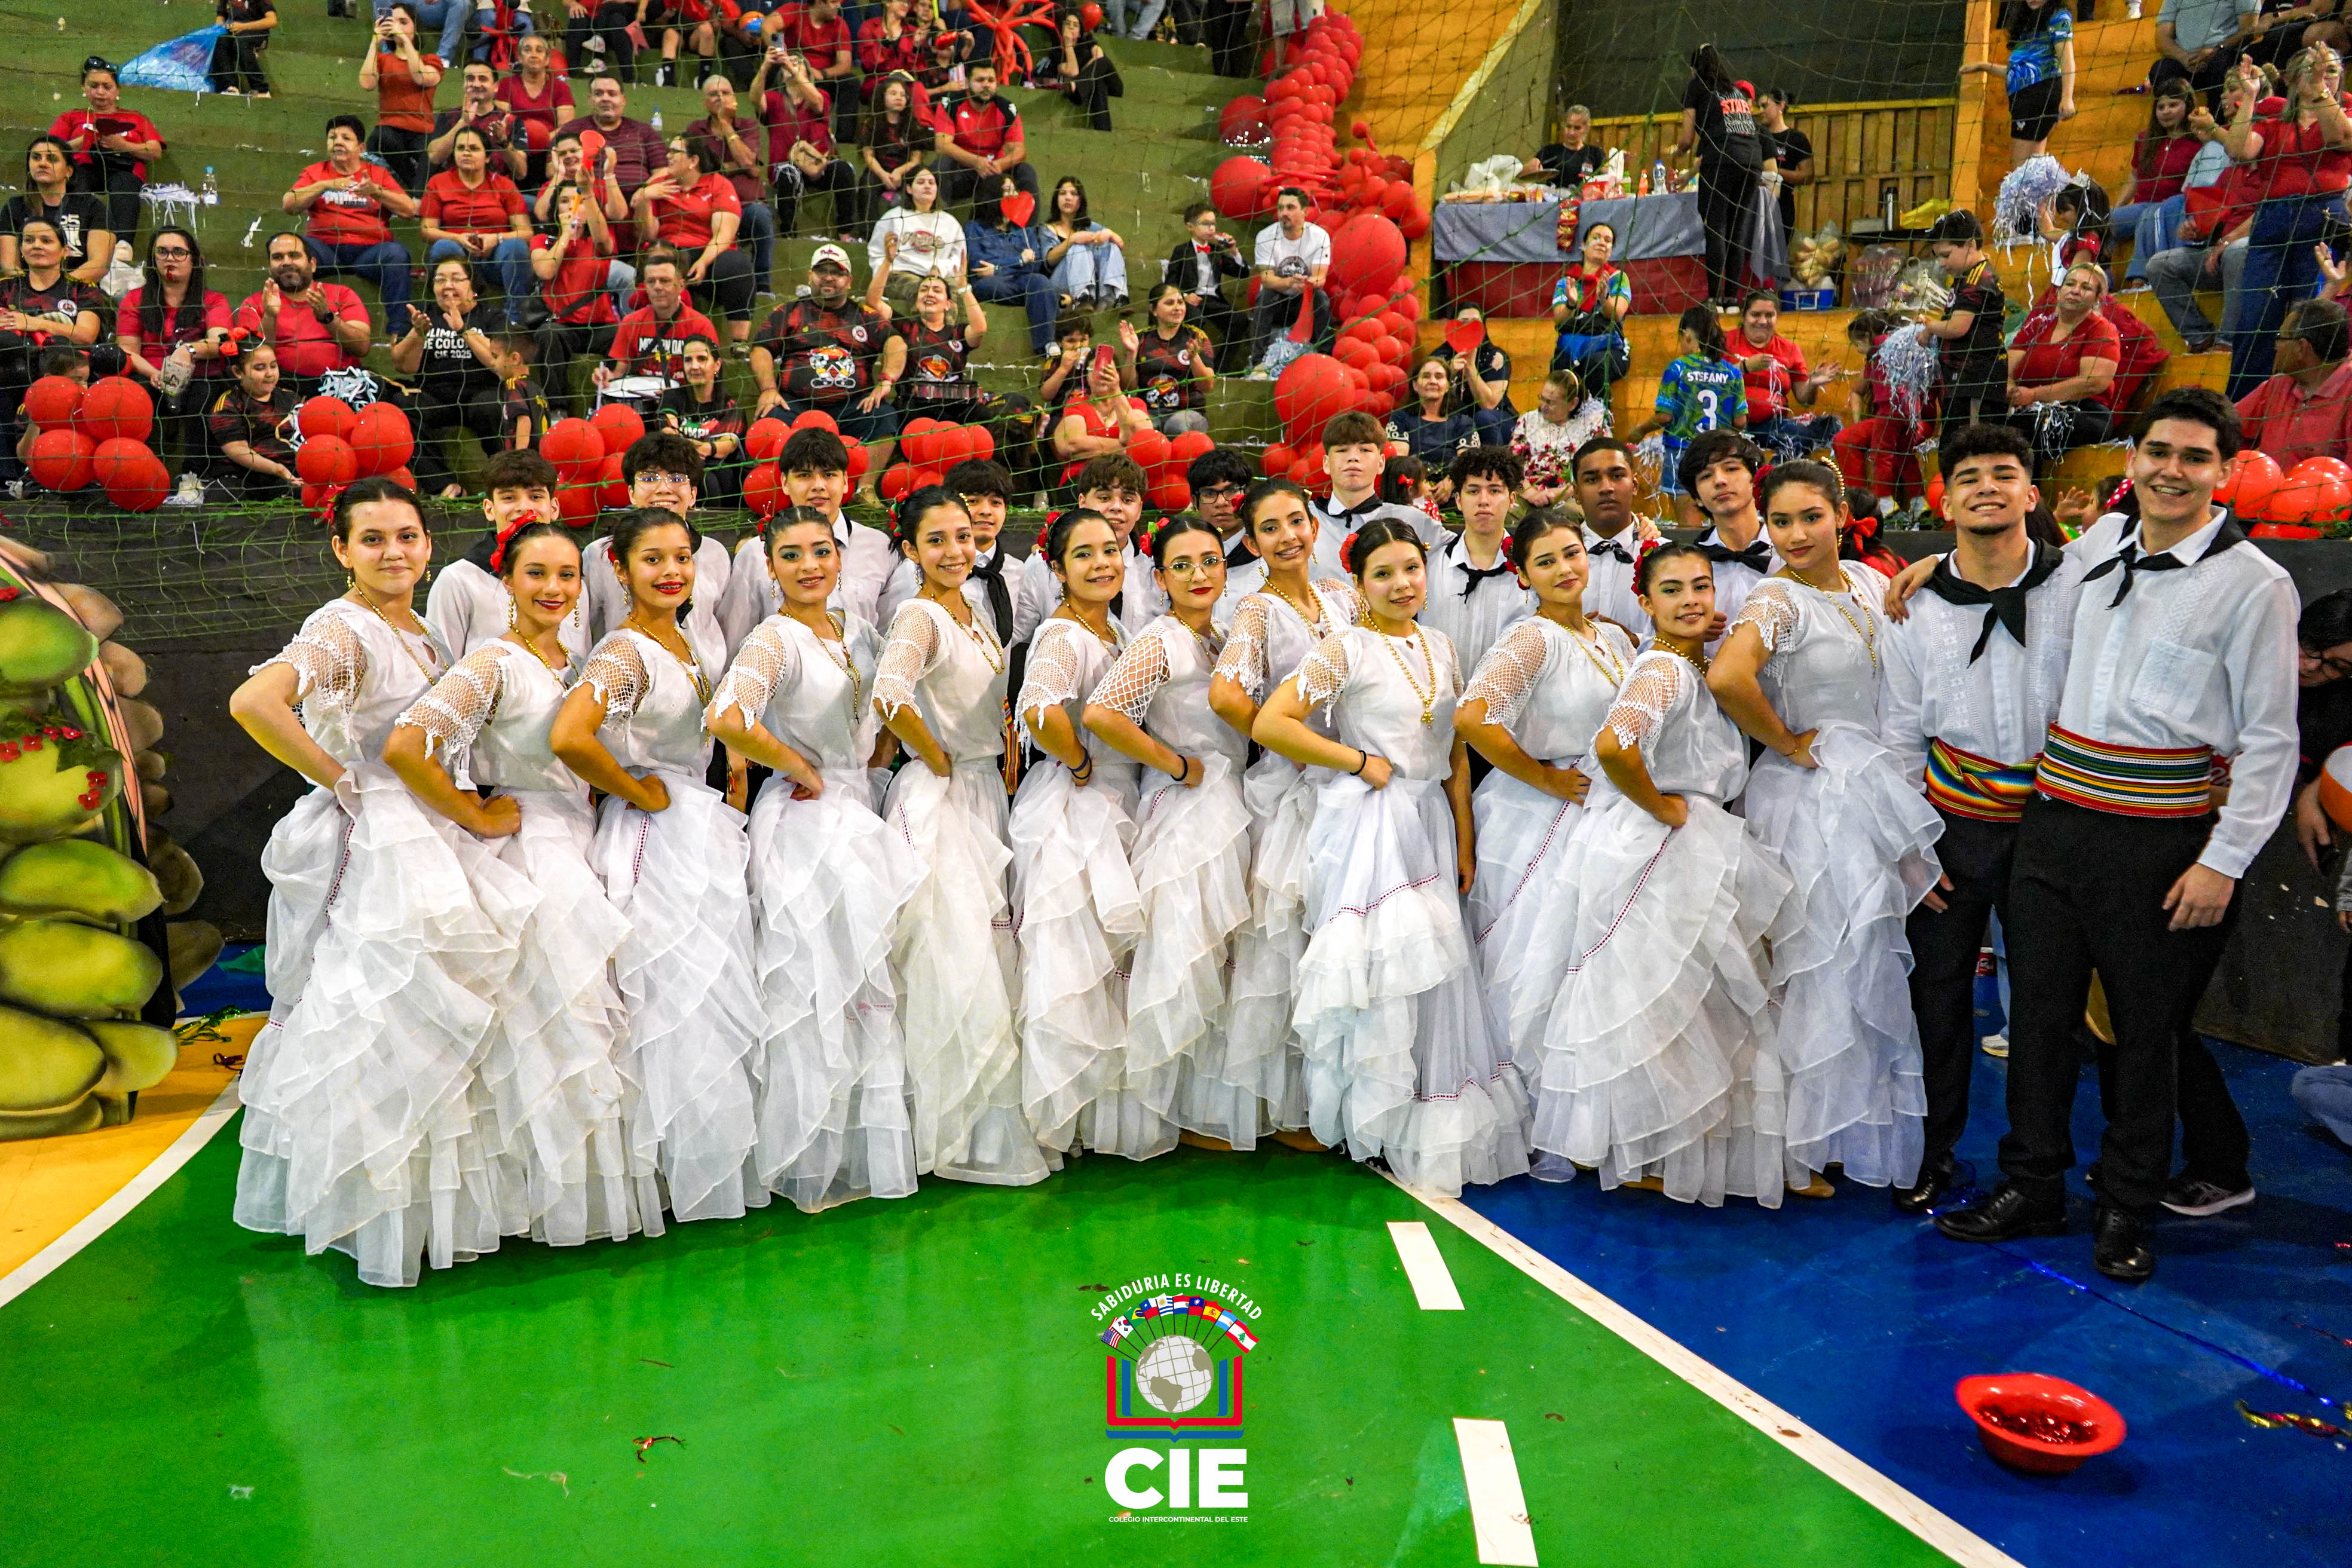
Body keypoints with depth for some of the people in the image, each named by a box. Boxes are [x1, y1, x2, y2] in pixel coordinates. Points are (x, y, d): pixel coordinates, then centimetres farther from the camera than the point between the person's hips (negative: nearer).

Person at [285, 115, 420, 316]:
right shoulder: (314, 173, 18)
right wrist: (325, 185, -8)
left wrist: (376, 191, -10)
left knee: (396, 253, -32)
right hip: (325, 249, 1)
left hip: (370, 250, 0)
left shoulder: (378, 174, 17)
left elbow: (410, 210, 5)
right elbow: (289, 206, 3)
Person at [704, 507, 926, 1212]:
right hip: (805, 819, -7)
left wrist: (877, 753, 7)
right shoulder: (776, 639, -14)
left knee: (866, 984, 12)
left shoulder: (857, 631, 9)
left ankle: (863, 1145, 27)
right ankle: (814, 1163, 15)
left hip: (859, 810, 7)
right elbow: (726, 718, -32)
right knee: (818, 986, 0)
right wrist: (800, 768, -18)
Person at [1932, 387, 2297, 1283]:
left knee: (2146, 1025, 7)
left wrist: (2225, 859, -11)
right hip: (2053, 817, 5)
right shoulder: (2099, 541, 7)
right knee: (2038, 1010, 9)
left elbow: (2269, 740, -7)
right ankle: (2032, 1189, 23)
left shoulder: (2255, 585, -7)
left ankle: (2127, 1210, 23)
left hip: (2157, 837, -4)